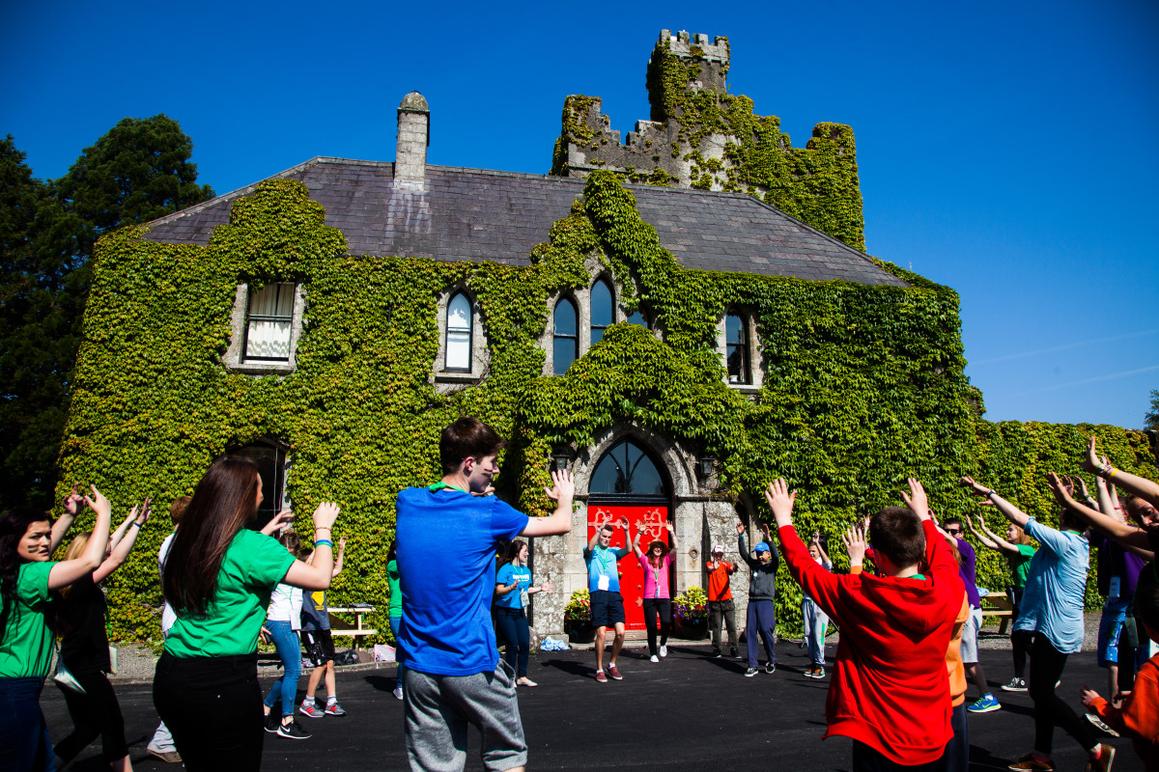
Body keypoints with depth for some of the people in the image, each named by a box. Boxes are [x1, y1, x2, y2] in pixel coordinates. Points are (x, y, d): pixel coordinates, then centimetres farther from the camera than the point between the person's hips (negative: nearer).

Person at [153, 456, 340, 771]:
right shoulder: (251, 547, -17)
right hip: (224, 684, -7)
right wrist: (322, 530, -1)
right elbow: (320, 578, -15)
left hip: (172, 677, 7)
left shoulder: (188, 542, 3)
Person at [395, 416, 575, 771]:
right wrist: (565, 497, 23)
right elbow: (561, 524, 3)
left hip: (419, 664, 5)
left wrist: (475, 492, 31)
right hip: (472, 664, -4)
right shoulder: (487, 512, -12)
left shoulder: (407, 503, -1)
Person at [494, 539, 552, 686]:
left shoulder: (526, 570, 9)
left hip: (519, 612, 7)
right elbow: (498, 590, -18)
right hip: (505, 612, -7)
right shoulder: (506, 569, -12)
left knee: (525, 643, 5)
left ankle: (522, 677, 18)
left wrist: (540, 588, 9)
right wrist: (511, 587, -34)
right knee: (513, 644, -5)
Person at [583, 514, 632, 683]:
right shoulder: (592, 552, 9)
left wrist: (626, 531, -16)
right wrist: (600, 528, -22)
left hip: (614, 594, 3)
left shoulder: (613, 552, 17)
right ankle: (599, 670, 7)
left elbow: (628, 550, -3)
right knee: (601, 633, -7)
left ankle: (612, 664, 16)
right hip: (598, 594, -3)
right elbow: (589, 547, -17)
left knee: (620, 632, -4)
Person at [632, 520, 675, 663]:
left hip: (664, 597, 1)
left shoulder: (666, 560, 12)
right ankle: (653, 653, 15)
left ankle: (663, 643, 12)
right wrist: (639, 532, -10)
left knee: (666, 622, -16)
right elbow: (635, 546, -1)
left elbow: (675, 547, 6)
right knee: (651, 626, 2)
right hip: (649, 598, -1)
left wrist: (671, 531, -2)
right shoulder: (646, 560, 7)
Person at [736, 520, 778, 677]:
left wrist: (768, 538, -28)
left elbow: (776, 557, -17)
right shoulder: (754, 564, 14)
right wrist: (740, 536, -5)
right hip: (752, 602, 5)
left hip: (766, 602, -5)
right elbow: (744, 553, 6)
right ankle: (752, 666, 6)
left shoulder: (771, 566, 2)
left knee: (766, 632, -9)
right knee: (750, 633, 2)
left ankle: (771, 661, 14)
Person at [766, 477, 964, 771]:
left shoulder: (859, 596, -22)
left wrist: (784, 519, 5)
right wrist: (924, 516, 26)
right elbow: (942, 557, 11)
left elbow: (804, 568, -7)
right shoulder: (948, 592, -13)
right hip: (933, 744, 4)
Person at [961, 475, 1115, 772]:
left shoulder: (1063, 542, -19)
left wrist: (988, 492, -17)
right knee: (1042, 691, 14)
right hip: (1061, 628, 9)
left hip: (1055, 629, -9)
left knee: (1042, 693, -1)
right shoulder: (1079, 543, 6)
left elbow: (1021, 519, -22)